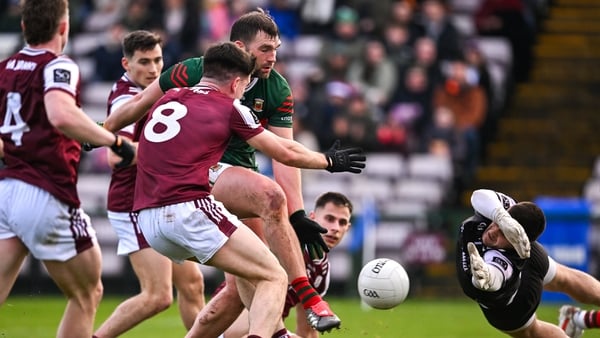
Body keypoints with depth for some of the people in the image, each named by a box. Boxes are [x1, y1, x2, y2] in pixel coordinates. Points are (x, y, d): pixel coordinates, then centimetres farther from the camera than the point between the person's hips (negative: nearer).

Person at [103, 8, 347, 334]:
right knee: (271, 195, -33)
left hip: (241, 175, 6)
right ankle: (309, 299, -37)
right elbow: (140, 104, 3)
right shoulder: (195, 72, -12)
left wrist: (297, 214, -19)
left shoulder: (278, 90, -2)